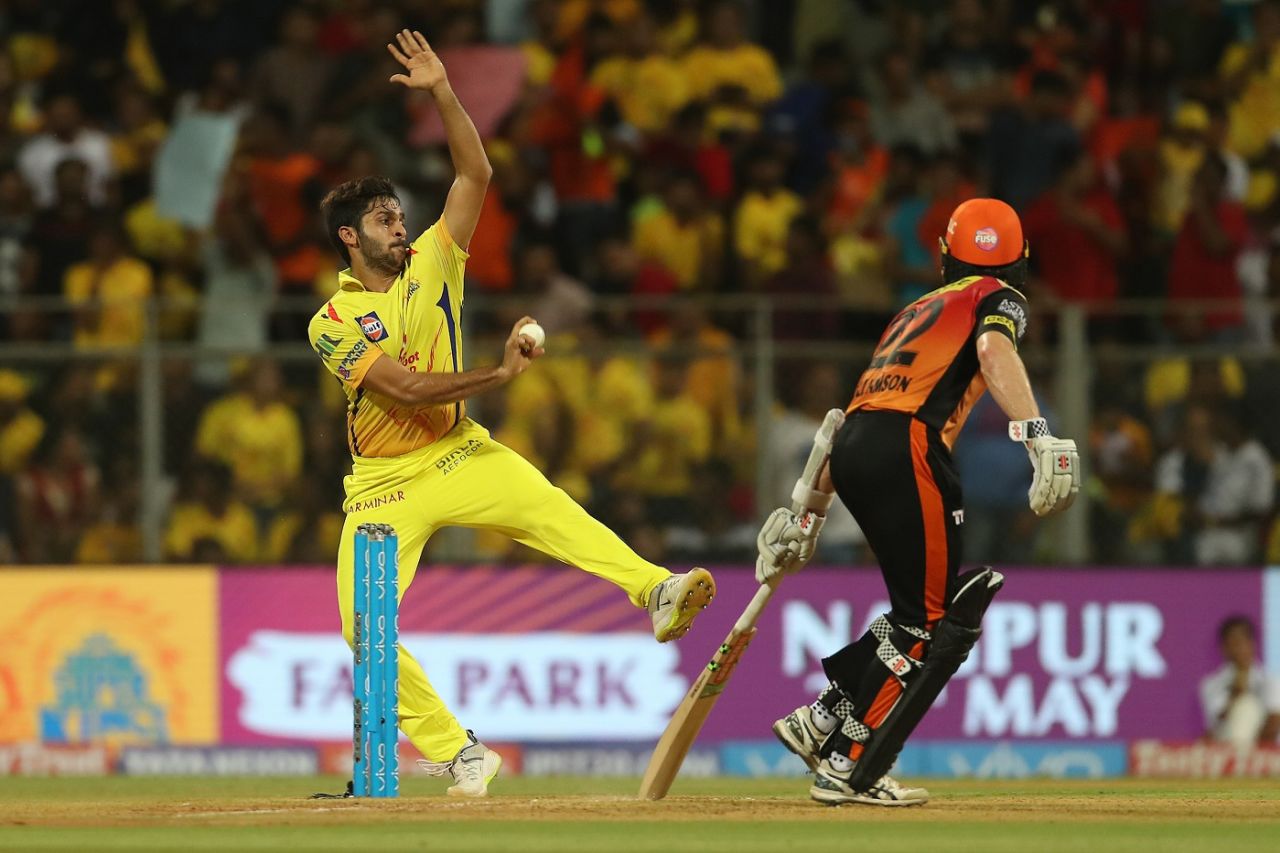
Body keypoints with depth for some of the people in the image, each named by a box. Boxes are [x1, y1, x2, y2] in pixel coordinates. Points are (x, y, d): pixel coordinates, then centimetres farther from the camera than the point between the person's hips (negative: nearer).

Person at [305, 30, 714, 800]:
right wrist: (498, 376, -27)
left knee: (548, 508, -29)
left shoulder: (431, 265, 3)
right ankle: (456, 752, -5)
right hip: (386, 482, -1)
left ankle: (657, 592, -51)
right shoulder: (333, 325, -9)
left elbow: (476, 173, -3)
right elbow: (406, 389, -22)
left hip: (460, 455, 1)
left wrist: (441, 93, -13)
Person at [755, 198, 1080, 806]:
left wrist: (810, 508, 34)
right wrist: (1038, 437, -28)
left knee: (924, 612, 17)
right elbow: (994, 351, -13)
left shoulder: (919, 308, 31)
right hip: (904, 448, -8)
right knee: (935, 624, -5)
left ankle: (822, 722, 13)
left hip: (854, 451, 8)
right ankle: (847, 768, -9)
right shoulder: (997, 299, 11)